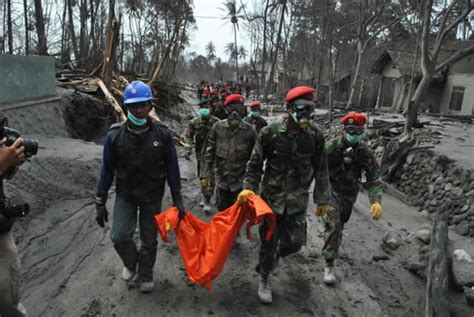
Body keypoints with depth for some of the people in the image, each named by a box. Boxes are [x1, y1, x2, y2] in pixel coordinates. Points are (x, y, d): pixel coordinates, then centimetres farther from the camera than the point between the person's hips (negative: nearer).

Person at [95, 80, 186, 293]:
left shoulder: (162, 134, -14)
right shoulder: (115, 135, -13)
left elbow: (172, 168, -5)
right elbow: (107, 171, -3)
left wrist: (178, 200, -2)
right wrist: (100, 203, -1)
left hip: (152, 197, 0)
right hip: (125, 195, 0)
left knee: (149, 240, 11)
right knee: (119, 236, -10)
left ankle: (145, 276, 38)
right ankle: (131, 263, 25)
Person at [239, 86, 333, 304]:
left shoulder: (315, 136, -4)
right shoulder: (270, 133, -12)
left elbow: (321, 170, 4)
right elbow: (255, 164, -3)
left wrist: (323, 199, 7)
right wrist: (248, 188, -15)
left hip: (298, 200, 3)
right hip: (272, 197, -2)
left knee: (295, 242, 7)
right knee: (268, 241, 9)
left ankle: (273, 257, 41)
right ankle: (264, 279, 34)